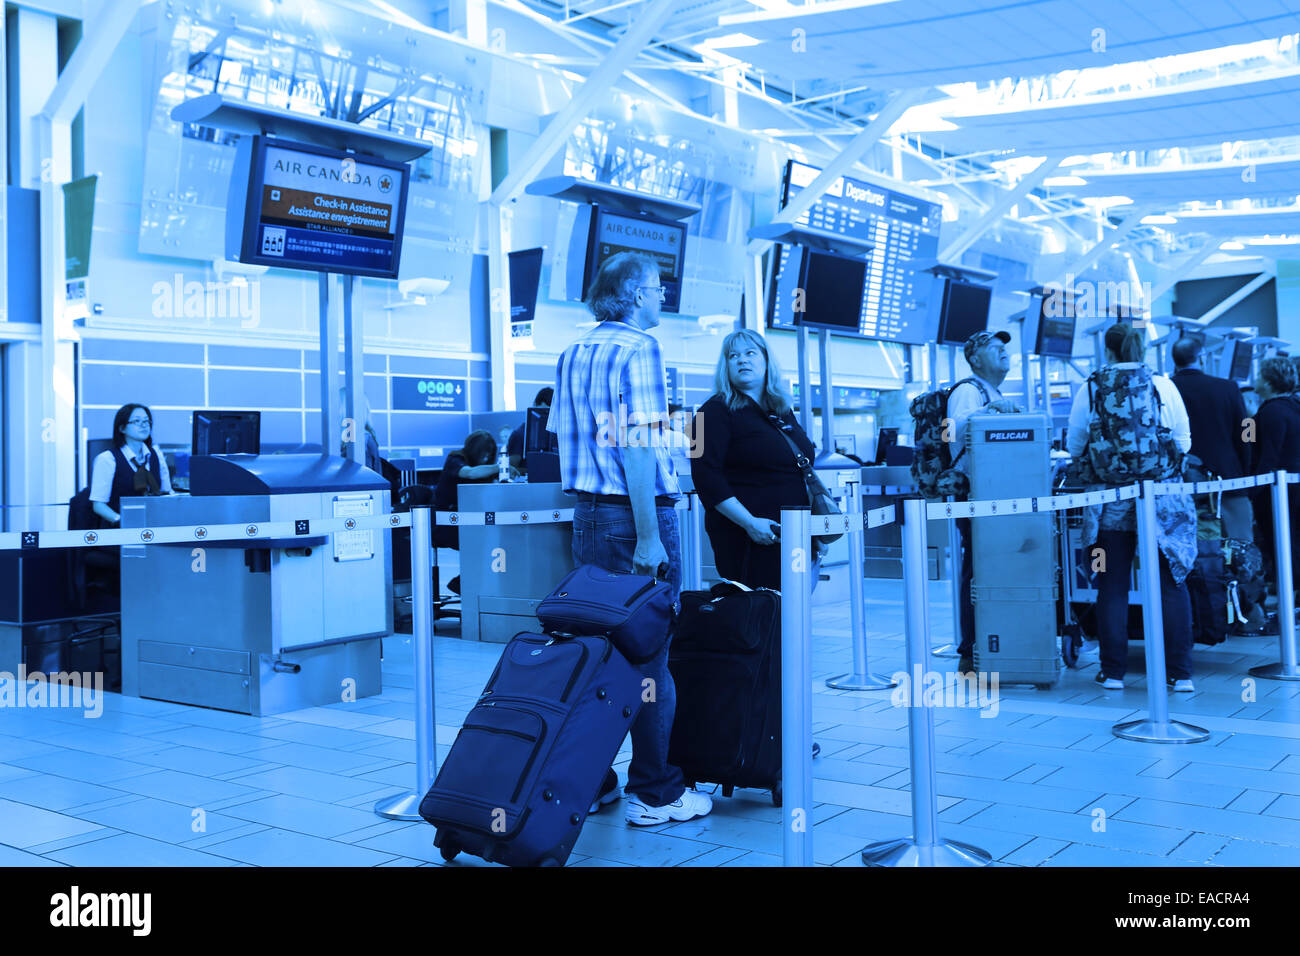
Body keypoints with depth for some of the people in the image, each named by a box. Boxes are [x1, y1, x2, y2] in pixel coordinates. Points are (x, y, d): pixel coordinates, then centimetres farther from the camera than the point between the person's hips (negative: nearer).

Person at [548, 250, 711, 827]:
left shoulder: (573, 353, 15)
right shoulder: (637, 348, -11)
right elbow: (636, 446, -18)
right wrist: (648, 537, -19)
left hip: (586, 515, 8)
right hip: (637, 516, -8)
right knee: (649, 657, -1)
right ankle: (654, 794, 7)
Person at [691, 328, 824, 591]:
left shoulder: (783, 411, 19)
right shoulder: (717, 411, -3)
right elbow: (706, 476, -13)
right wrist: (749, 523, -19)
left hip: (792, 534, 7)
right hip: (745, 537, -7)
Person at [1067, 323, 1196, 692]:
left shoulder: (1089, 390, -2)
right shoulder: (1164, 386, 0)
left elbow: (1074, 446, 3)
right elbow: (1184, 442, 5)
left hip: (1110, 498, 0)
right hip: (1161, 495, 0)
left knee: (1112, 588, 7)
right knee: (1170, 584, 6)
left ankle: (1113, 671, 11)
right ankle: (1179, 672, 8)